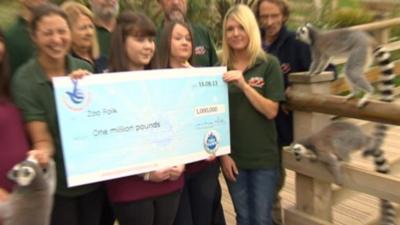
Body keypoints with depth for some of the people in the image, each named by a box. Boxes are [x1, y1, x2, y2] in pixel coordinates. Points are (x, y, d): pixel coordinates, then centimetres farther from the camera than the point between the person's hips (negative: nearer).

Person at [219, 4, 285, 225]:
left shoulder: (269, 64, -5)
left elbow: (271, 111, -10)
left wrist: (244, 84, -21)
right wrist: (223, 153, -3)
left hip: (263, 156, -2)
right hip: (232, 157, 2)